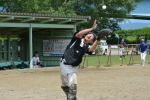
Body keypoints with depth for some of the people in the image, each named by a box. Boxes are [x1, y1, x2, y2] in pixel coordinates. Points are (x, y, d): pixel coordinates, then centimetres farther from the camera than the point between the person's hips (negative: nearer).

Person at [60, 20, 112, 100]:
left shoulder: (86, 47, 0)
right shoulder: (76, 40, 1)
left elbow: (91, 49, -24)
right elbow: (79, 34, -21)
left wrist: (98, 39, -38)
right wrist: (92, 29, -25)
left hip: (73, 68, -1)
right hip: (64, 65, 1)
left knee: (73, 86, -19)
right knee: (64, 86, 13)